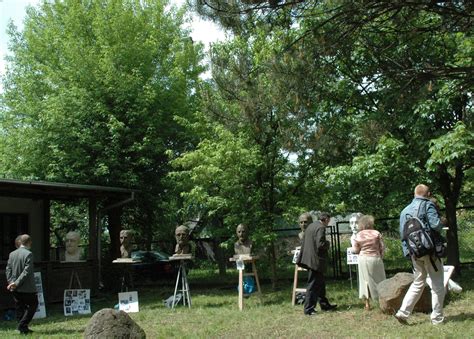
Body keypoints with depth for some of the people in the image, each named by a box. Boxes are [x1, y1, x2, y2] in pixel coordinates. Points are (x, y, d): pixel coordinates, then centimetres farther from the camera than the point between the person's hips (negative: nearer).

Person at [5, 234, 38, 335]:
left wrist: (11, 281, 0)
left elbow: (8, 269, 5)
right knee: (32, 305, 7)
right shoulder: (28, 254, -15)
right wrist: (17, 283, -16)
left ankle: (23, 328, 17)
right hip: (27, 288, -6)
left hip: (15, 289, 7)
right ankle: (22, 325, -2)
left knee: (20, 308, 13)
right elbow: (26, 271, -20)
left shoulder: (12, 254, 6)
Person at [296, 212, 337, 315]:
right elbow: (320, 244, -24)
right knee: (313, 285, -2)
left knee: (320, 283, 19)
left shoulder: (311, 226, 11)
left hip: (309, 259, 9)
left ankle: (324, 305, 29)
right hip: (316, 260, -9)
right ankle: (309, 309, 3)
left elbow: (303, 241, 16)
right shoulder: (321, 228, -16)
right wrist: (328, 244, -4)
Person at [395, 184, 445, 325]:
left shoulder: (405, 210, 12)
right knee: (437, 284, 6)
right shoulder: (428, 205, -8)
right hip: (430, 251, -6)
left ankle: (403, 312, 6)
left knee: (417, 283, 16)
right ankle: (437, 317, 10)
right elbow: (436, 225, -20)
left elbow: (402, 233, 12)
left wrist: (407, 251, 14)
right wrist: (441, 224, 2)